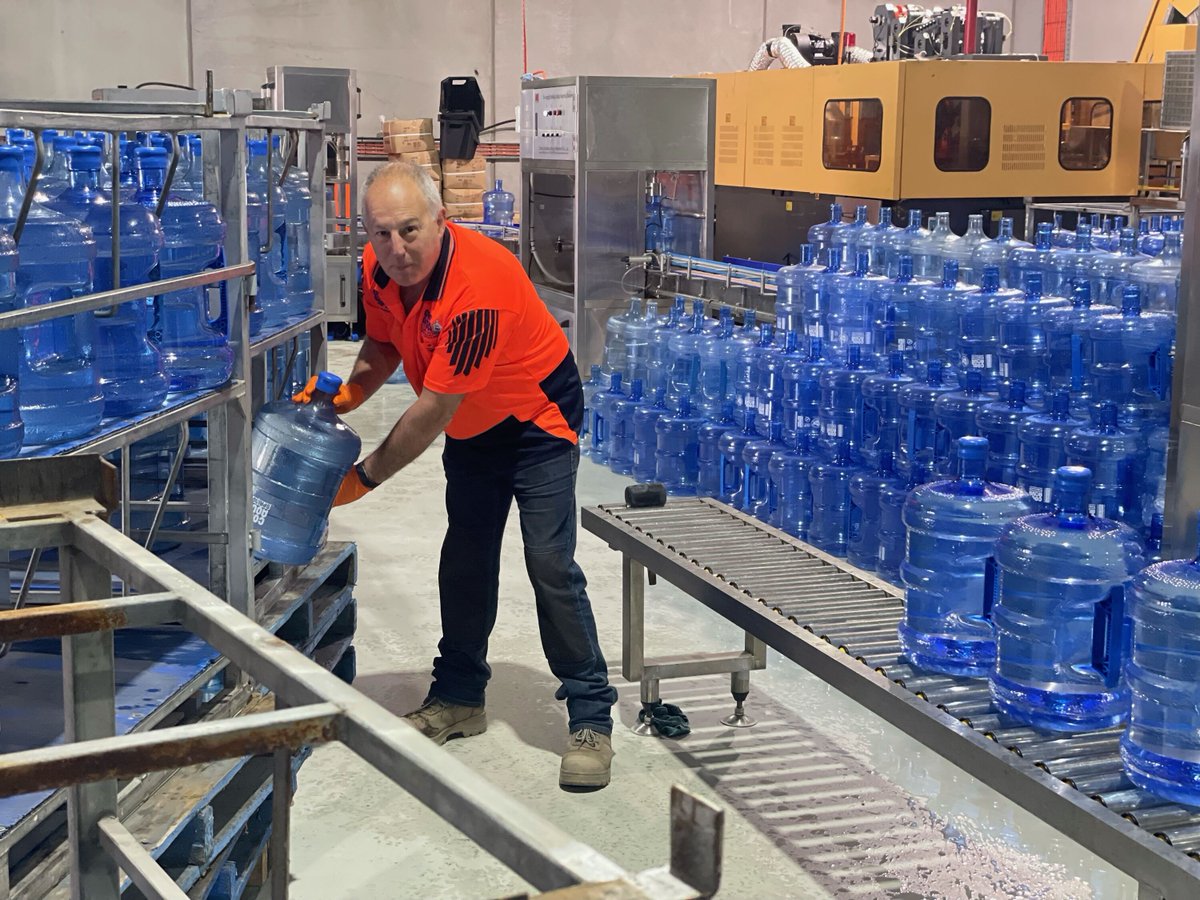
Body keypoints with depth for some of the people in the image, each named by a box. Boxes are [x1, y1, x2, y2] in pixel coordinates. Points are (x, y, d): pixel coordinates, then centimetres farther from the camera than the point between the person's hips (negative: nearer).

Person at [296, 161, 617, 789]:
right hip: (470, 424, 8)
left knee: (549, 562, -14)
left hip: (537, 416, -7)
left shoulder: (476, 286, -38)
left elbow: (432, 411, -33)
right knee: (466, 560, 13)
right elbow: (383, 342, 8)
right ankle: (458, 699, 27)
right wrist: (348, 393, -12)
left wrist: (363, 478, -24)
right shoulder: (379, 268, -13)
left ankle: (591, 719, -5)